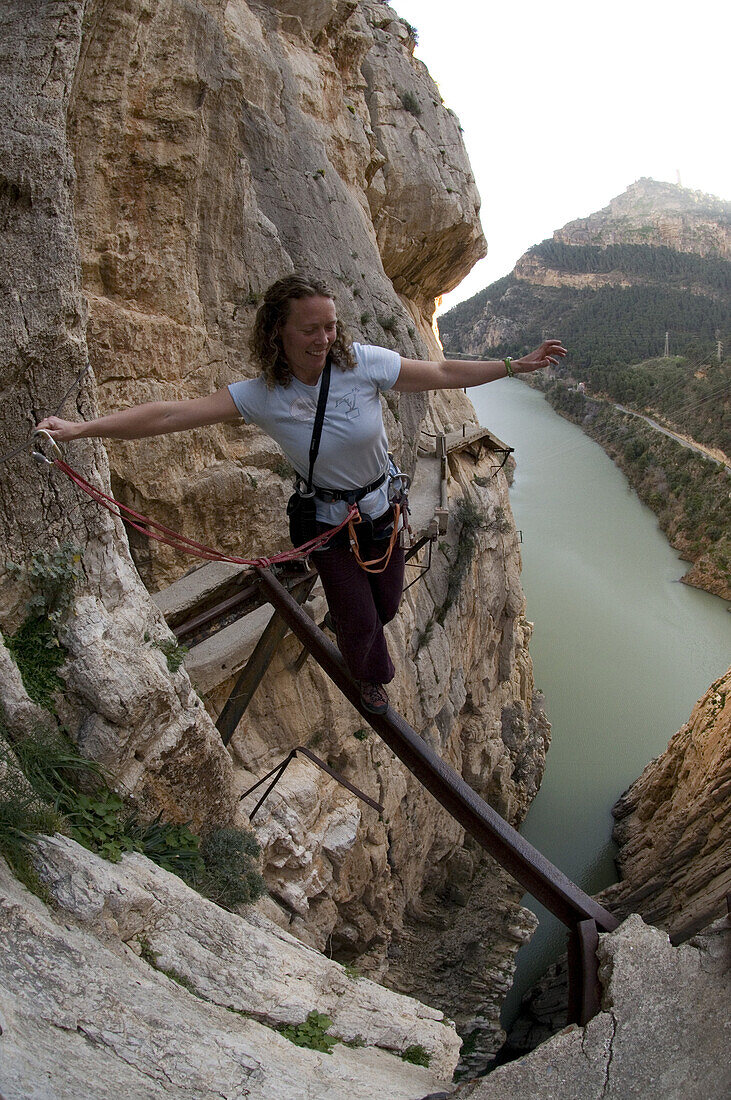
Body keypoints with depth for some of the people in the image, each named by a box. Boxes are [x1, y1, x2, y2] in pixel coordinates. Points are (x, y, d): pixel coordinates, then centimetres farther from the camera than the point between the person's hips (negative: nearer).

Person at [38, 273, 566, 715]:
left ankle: (361, 636, 61)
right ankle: (369, 675, 48)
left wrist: (517, 364, -10)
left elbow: (443, 373, -11)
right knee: (359, 619, 10)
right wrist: (81, 428, -31)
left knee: (386, 603, 21)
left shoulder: (363, 362, -20)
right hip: (329, 523, -2)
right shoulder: (263, 395, -21)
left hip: (383, 510, 2)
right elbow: (174, 413, -25)